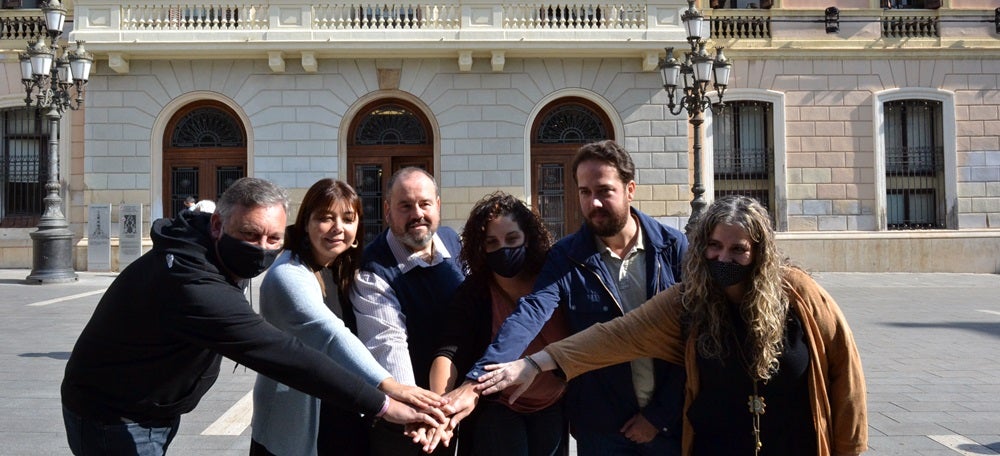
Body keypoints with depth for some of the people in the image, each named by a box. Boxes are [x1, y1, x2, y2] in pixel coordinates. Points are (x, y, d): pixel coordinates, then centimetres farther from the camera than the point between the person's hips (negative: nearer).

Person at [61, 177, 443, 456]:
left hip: (158, 411, 9)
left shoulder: (202, 246, -6)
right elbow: (282, 355, -42)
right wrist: (381, 404, -41)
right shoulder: (192, 287, -36)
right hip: (114, 420, -9)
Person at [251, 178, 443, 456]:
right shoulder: (288, 275, -18)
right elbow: (330, 334, -32)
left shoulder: (346, 271, 7)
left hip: (347, 421, 6)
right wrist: (388, 387, -44)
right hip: (296, 431, -6)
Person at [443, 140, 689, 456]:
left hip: (671, 421, 0)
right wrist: (476, 381, -35)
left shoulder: (673, 247, -6)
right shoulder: (566, 257, -7)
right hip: (602, 428, 0)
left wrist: (660, 413, -7)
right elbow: (529, 314, -21)